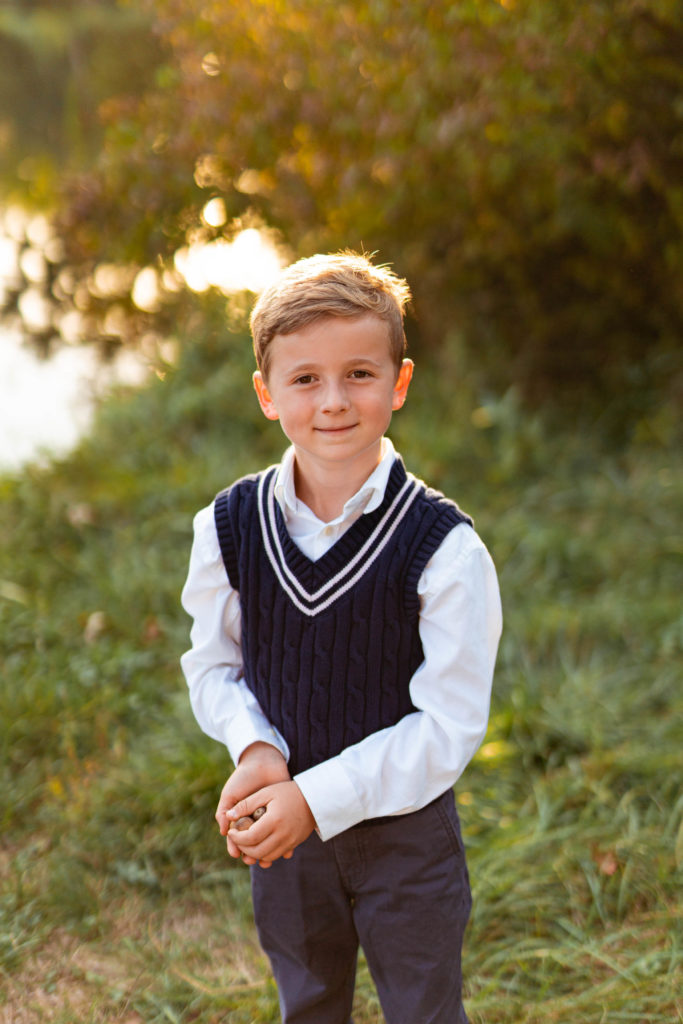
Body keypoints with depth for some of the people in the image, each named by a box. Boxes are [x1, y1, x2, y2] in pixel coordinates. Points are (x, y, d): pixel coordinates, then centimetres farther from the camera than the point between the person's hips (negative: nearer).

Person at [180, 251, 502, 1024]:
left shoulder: (443, 546, -20)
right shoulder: (229, 526, -8)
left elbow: (449, 724, -18)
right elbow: (212, 662, 4)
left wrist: (318, 798, -23)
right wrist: (256, 749, -17)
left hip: (403, 822, -3)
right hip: (285, 826, 3)